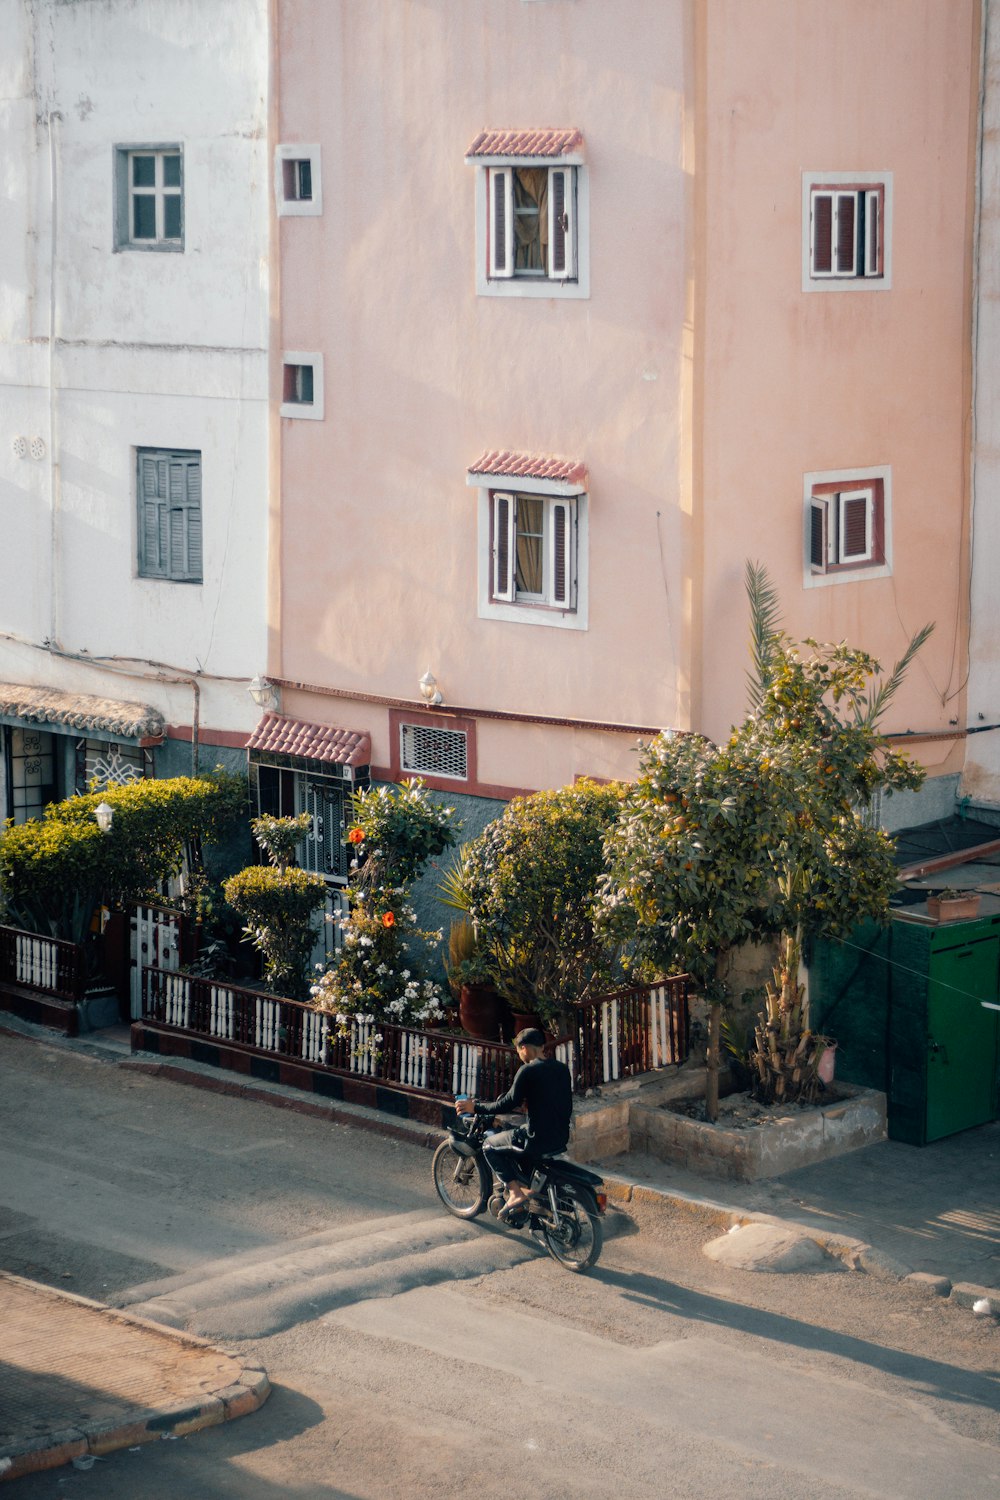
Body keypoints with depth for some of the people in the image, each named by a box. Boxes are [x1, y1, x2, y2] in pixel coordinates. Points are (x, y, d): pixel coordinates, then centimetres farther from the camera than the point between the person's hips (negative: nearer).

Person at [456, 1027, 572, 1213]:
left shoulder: (528, 1071, -13)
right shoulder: (562, 1068, 10)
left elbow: (509, 1103, -14)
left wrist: (476, 1108, -5)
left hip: (538, 1138, -8)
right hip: (562, 1138, 8)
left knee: (490, 1146, 9)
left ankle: (515, 1192, -1)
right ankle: (526, 1187, 27)